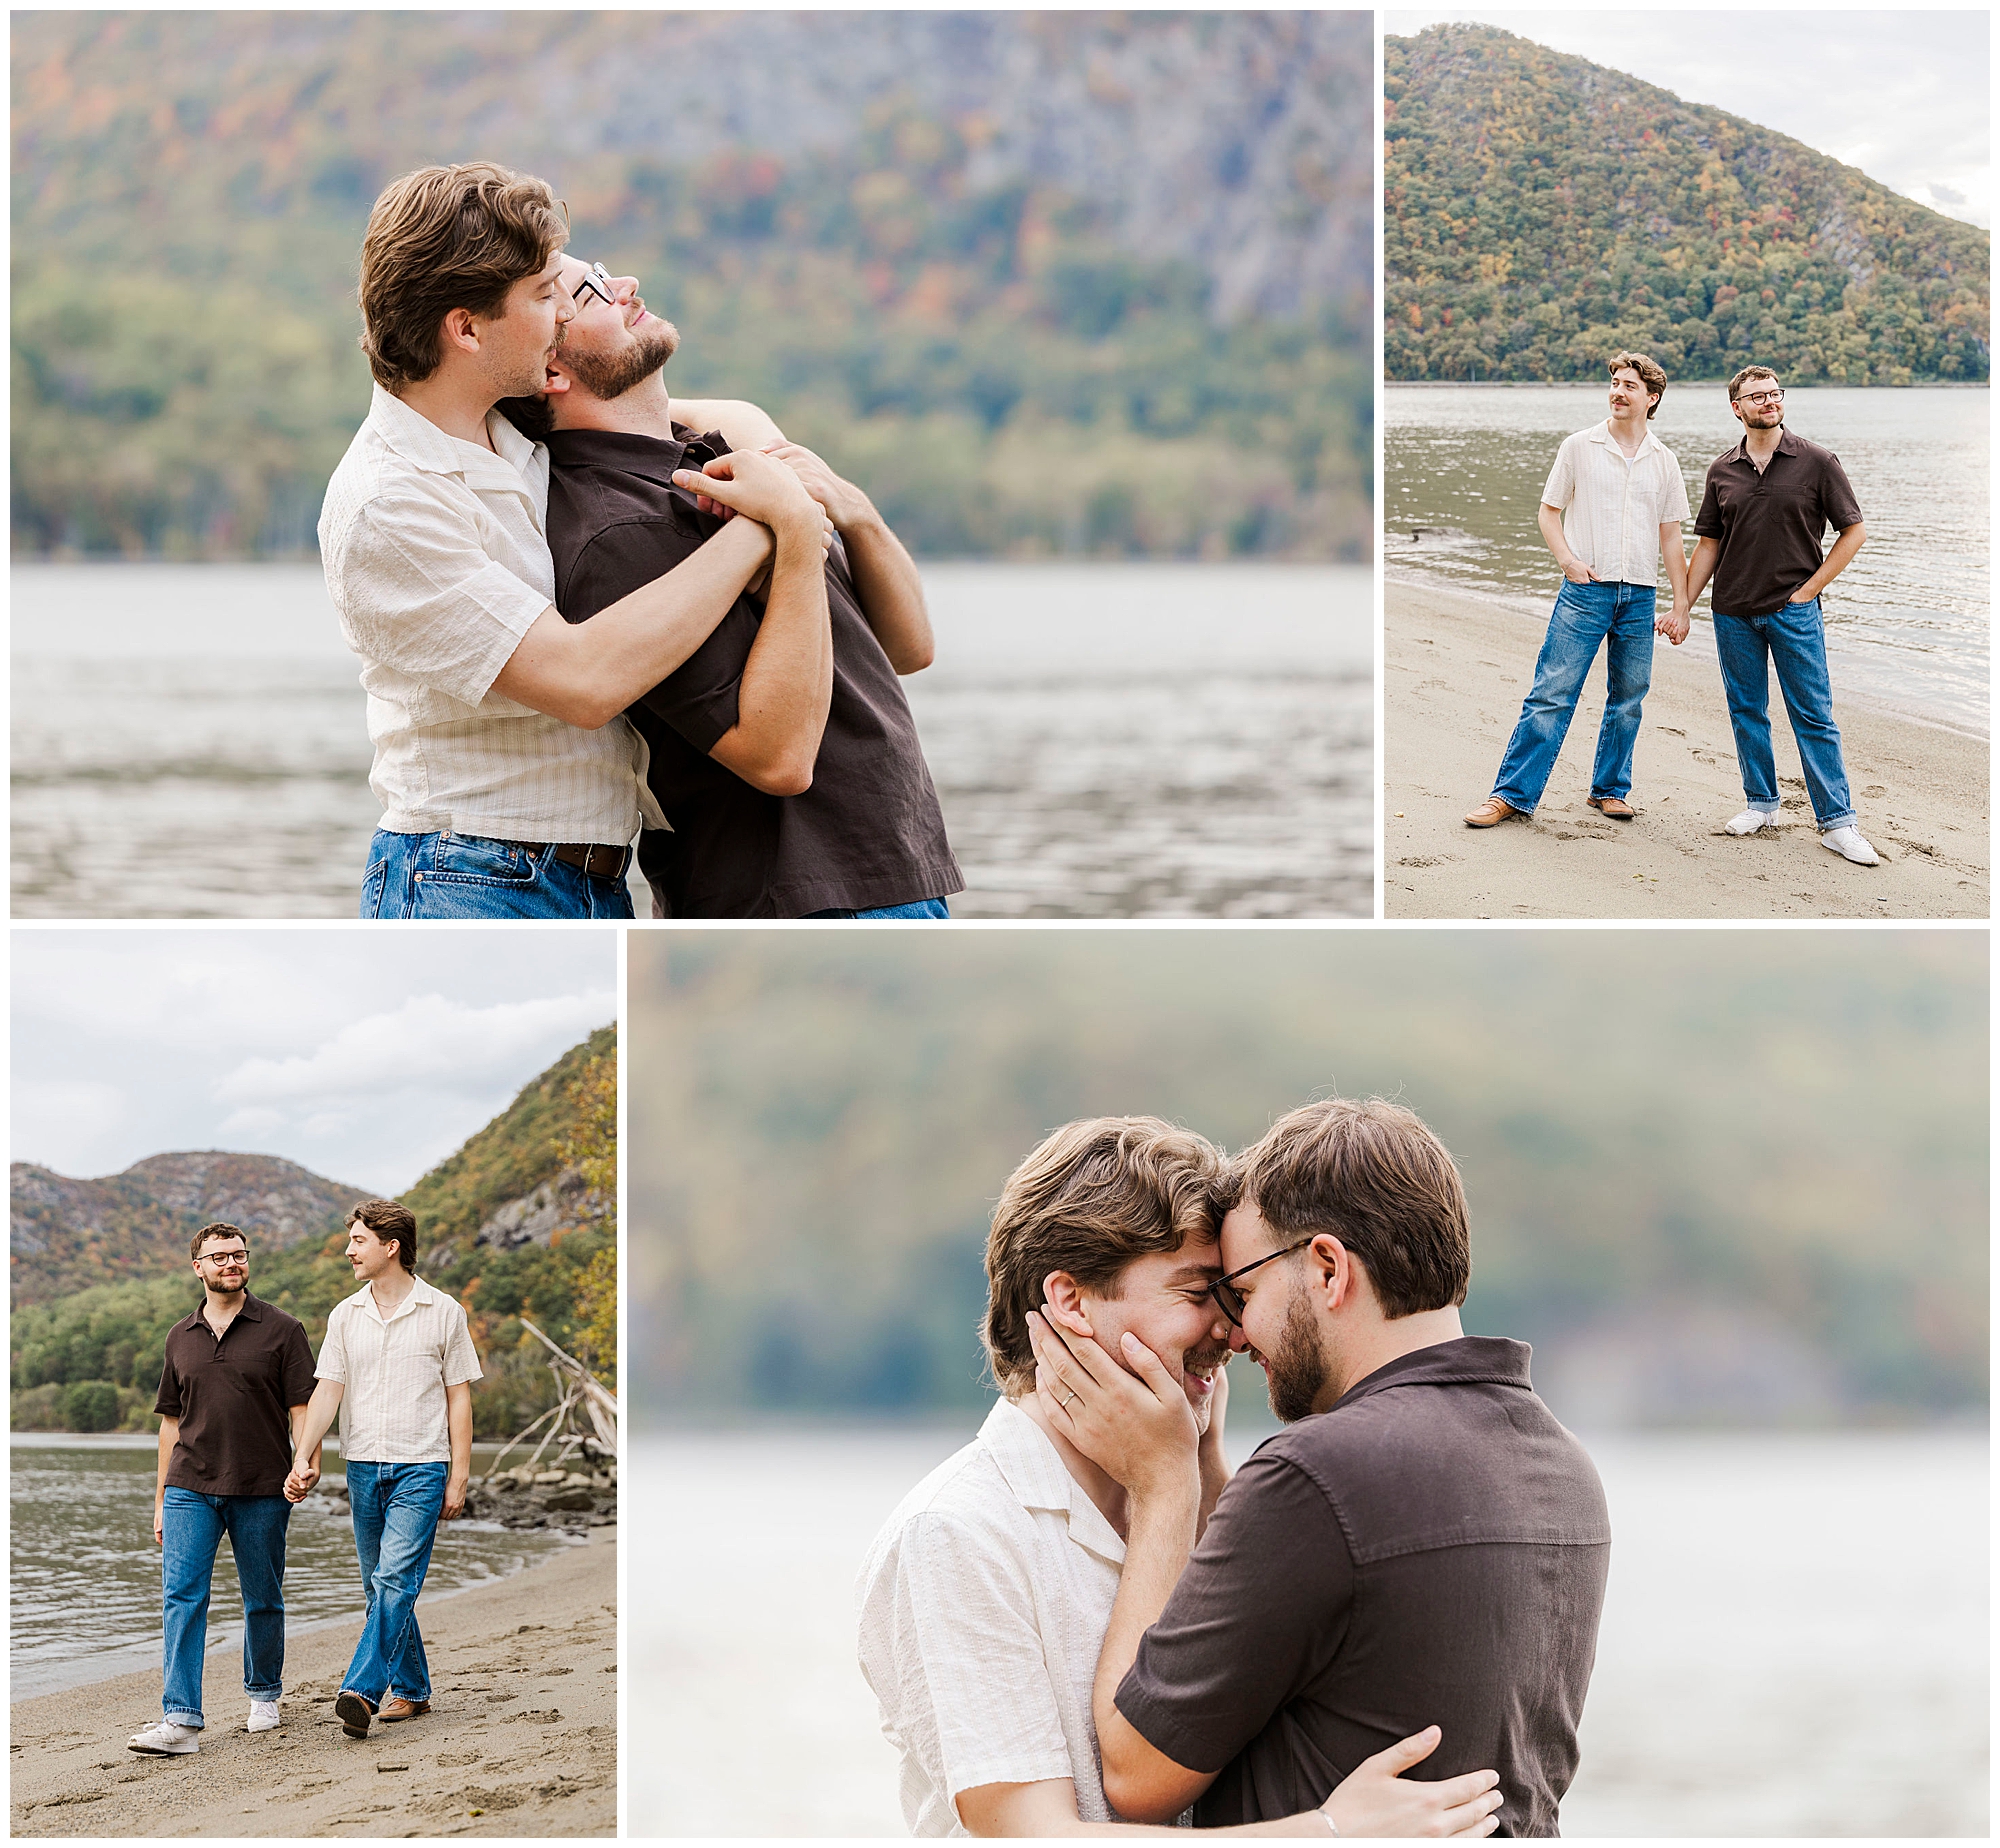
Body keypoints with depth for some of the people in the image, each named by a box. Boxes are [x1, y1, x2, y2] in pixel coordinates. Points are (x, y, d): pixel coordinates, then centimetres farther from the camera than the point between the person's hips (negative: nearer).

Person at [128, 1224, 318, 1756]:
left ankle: (264, 1693, 30)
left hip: (261, 1490, -2)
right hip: (190, 1488, 2)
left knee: (263, 1600, 8)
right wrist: (161, 1500, 15)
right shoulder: (181, 1338, 12)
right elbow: (171, 1422, 17)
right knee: (182, 1596, -10)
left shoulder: (282, 1330, 2)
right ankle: (181, 1719, -15)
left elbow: (301, 1409, -2)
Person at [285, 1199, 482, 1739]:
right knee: (380, 1587, 9)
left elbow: (458, 1398, 2)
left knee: (395, 1579, -17)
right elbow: (327, 1391, 4)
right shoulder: (345, 1316, 9)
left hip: (421, 1467, -5)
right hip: (363, 1466, 5)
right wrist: (303, 1458, -9)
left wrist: (459, 1477, -3)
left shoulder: (443, 1313, 0)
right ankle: (411, 1690, 20)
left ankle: (361, 1691, -26)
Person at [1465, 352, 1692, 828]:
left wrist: (1682, 602, 9)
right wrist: (1568, 560, -10)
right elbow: (1548, 512, 7)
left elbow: (1670, 538, 13)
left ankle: (1609, 790, 22)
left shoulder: (1663, 461, 9)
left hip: (1639, 594, 3)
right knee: (1552, 694, -6)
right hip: (1585, 591, -3)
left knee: (1628, 700, 7)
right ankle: (1512, 793, -4)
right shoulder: (1579, 447, 2)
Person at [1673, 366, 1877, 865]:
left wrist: (1810, 588, -5)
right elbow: (1708, 543, 13)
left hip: (1794, 609, -3)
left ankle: (1836, 821, -1)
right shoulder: (1722, 470, 7)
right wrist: (1683, 606, 8)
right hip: (1734, 613, 3)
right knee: (1746, 711, 9)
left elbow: (1853, 530, 0)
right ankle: (1761, 805, 22)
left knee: (1814, 716, -3)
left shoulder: (1816, 462, -3)